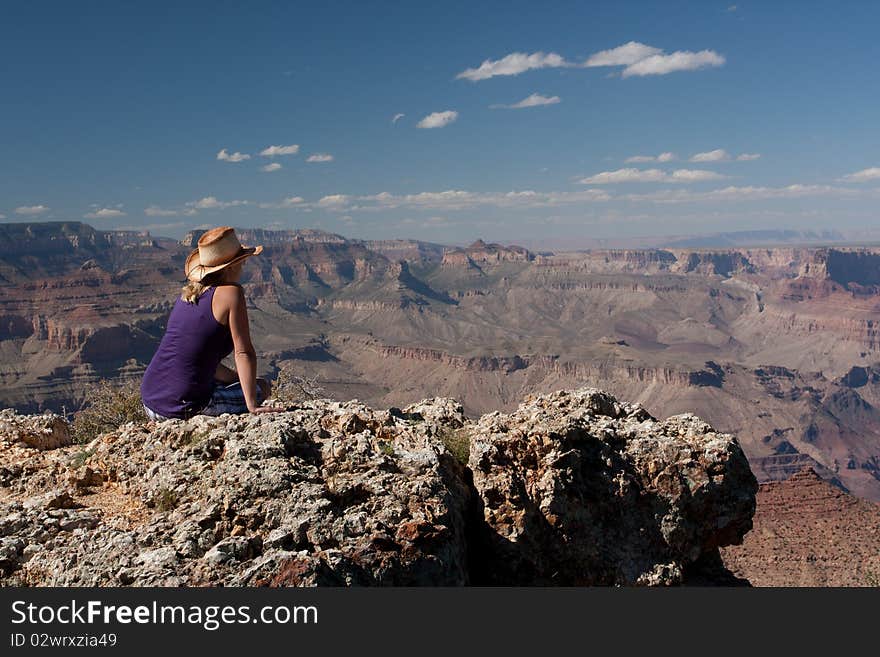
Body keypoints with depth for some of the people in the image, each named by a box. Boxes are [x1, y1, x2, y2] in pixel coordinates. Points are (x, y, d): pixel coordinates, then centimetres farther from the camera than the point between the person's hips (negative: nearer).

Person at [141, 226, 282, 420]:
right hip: (184, 408, -8)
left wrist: (236, 377, 25)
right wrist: (252, 407, -14)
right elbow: (244, 353, -13)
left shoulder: (188, 292, 13)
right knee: (262, 386, 14)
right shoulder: (231, 292, -10)